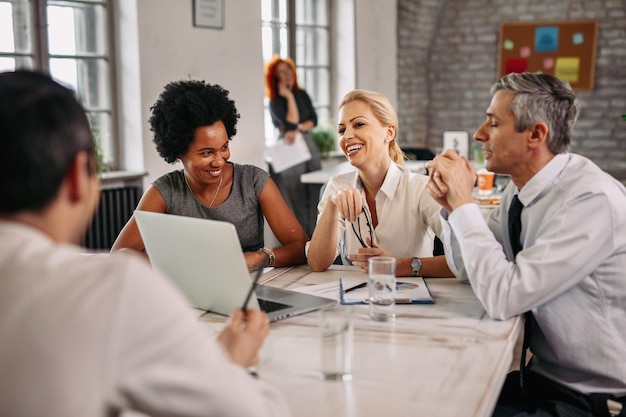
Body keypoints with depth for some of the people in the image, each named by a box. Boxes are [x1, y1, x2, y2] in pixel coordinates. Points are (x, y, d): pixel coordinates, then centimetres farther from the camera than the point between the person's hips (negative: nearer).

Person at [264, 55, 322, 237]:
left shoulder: (302, 94, 11)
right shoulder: (275, 102, -6)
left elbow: (313, 120, 4)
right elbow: (292, 122, -18)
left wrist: (297, 129, -13)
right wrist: (289, 97, -12)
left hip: (309, 145, 6)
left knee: (314, 196, 2)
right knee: (297, 200, -4)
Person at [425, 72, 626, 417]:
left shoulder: (592, 200, -25)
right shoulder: (521, 188, 1)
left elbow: (502, 297, -29)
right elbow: (466, 269, 9)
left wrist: (463, 203, -21)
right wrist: (450, 203, -7)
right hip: (540, 377, 7)